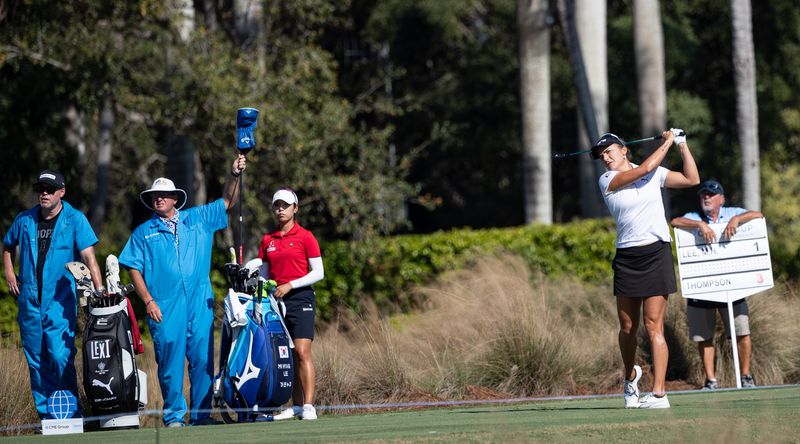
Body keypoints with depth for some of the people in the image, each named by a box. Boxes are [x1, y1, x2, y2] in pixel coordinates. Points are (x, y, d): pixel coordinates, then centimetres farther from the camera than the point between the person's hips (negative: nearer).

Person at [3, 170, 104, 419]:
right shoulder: (24, 220, 9)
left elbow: (89, 257, -11)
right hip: (29, 302, 4)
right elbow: (8, 246, 28)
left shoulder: (75, 220, -2)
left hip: (60, 303, -4)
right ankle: (46, 416, 15)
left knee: (61, 357, -15)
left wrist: (100, 290, -23)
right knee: (36, 362, 7)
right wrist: (9, 274, 14)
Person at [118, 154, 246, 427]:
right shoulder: (143, 233, 11)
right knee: (170, 361, -4)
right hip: (164, 307, -2)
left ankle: (201, 415, 6)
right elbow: (134, 269, 6)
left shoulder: (198, 219, 14)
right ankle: (174, 416, 1)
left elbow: (227, 201, 17)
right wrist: (148, 301, -6)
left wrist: (235, 175, 1)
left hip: (199, 302, 2)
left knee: (203, 359, 0)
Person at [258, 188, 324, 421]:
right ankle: (296, 406, 7)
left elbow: (318, 273, -4)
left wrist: (290, 285, -13)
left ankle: (309, 406, -19)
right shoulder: (267, 240, 14)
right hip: (275, 299, 5)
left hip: (300, 297, -5)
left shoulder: (305, 237, 0)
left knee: (302, 352, -14)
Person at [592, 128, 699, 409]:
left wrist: (682, 145, 9)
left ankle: (659, 393, -13)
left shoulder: (655, 174, 9)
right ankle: (630, 376, 34)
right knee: (627, 328, 6)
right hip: (627, 257, 1)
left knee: (653, 325, -10)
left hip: (656, 253, -1)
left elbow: (692, 179, 11)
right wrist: (667, 142, 3)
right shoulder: (606, 181, 1)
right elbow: (646, 168, -9)